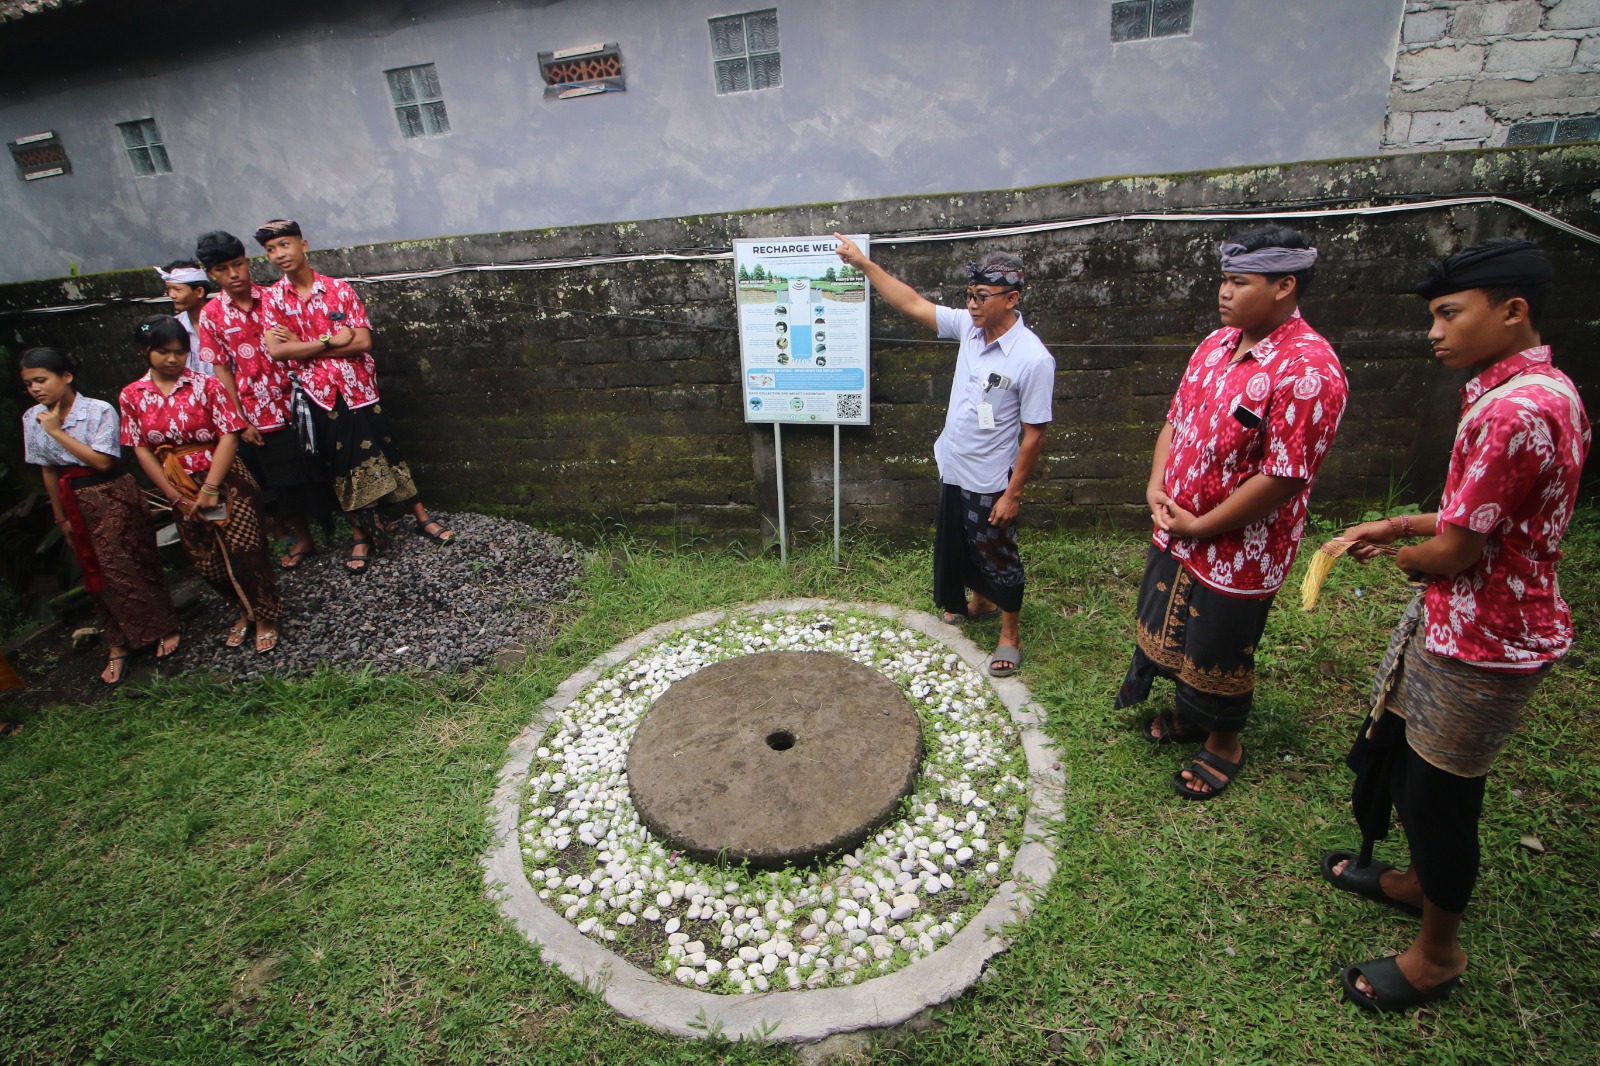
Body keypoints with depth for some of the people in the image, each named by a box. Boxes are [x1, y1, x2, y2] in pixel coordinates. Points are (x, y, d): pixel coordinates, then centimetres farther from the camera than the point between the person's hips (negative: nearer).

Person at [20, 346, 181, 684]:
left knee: (131, 567, 1)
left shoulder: (99, 410, -14)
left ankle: (166, 628, 19)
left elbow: (101, 461, -21)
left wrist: (57, 431, -19)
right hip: (77, 504, 5)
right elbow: (48, 470, 7)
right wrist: (61, 517, 9)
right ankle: (117, 646, 20)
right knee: (97, 574, 10)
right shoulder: (33, 418, 1)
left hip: (114, 498, -5)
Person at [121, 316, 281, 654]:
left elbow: (229, 435, -13)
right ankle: (244, 611, 31)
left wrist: (210, 489, -17)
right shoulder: (132, 395, 3)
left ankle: (264, 617, 13)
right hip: (180, 489, 4)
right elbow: (141, 449, 1)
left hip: (224, 481, -3)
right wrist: (176, 497, -5)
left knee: (244, 552, -5)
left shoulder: (206, 386, -6)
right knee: (206, 562, 10)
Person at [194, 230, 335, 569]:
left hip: (294, 404, -1)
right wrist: (240, 420, -5)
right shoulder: (211, 315, -1)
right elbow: (221, 370, 0)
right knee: (282, 481, 10)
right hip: (259, 414, 1)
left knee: (318, 469, 7)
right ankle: (302, 539, 25)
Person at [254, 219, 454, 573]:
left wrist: (302, 345, -11)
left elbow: (363, 341, -11)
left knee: (383, 453, 7)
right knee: (341, 464, 8)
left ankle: (422, 517, 20)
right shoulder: (272, 298, 2)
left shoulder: (339, 289, -1)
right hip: (318, 394, 1)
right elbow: (275, 350, -10)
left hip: (359, 387, -1)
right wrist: (331, 341, -14)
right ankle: (361, 536, 19)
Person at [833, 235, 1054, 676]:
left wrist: (1012, 493, -16)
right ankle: (981, 603, 50)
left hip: (990, 483, -7)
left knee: (998, 557, 9)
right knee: (959, 546, 24)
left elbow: (1034, 433, -19)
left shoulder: (1033, 359, -23)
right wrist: (862, 262, -4)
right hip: (953, 470, 7)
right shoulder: (968, 327, -4)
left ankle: (1010, 634, 30)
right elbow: (912, 304, 0)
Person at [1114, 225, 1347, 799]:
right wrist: (1157, 486, -5)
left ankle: (1223, 743, 38)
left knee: (1217, 654, 11)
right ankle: (1188, 715, 49)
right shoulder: (1218, 343, 3)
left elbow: (1282, 477, -25)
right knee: (1168, 631, 24)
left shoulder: (1308, 370, -23)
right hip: (1175, 532, 8)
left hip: (1238, 550, -8)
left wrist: (1199, 526, -18)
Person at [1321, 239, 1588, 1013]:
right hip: (1456, 623, 10)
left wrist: (1403, 555, -2)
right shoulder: (1535, 390, 8)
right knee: (1402, 754, 24)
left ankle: (1437, 954, 29)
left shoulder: (1515, 411, -26)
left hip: (1481, 643, -10)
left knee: (1439, 792, 7)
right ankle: (1418, 881, 48)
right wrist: (1399, 524, 5)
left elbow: (1454, 552, -23)